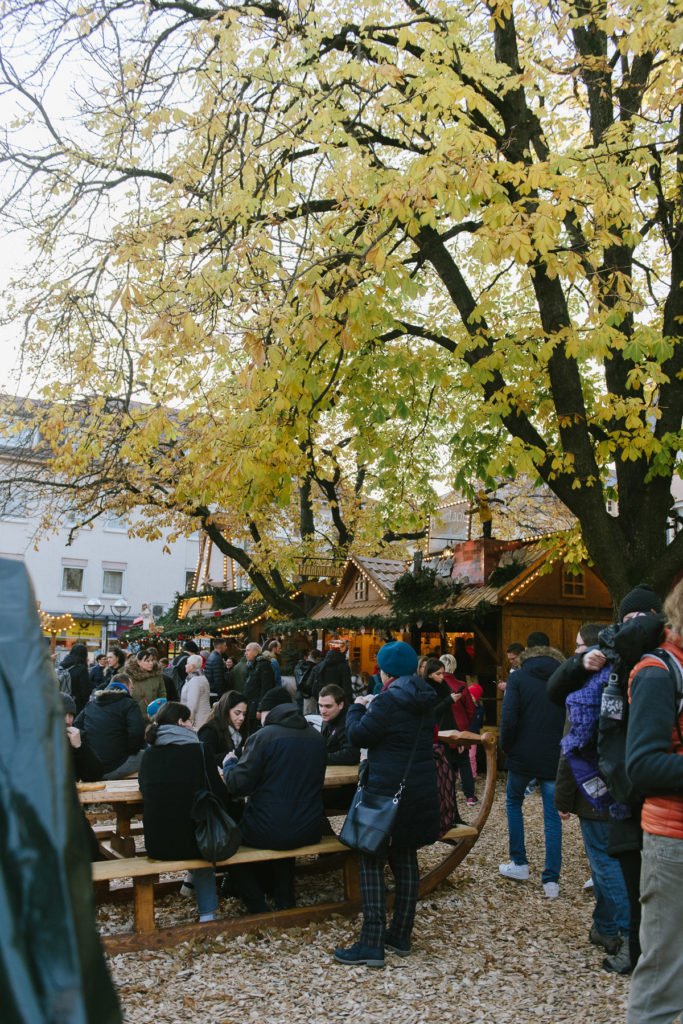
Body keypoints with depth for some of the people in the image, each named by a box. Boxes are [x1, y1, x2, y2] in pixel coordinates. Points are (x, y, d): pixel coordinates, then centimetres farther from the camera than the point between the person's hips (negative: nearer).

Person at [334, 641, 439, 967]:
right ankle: (401, 936, 22)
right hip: (422, 791, 8)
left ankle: (372, 944, -4)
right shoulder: (425, 700, 7)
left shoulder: (389, 701, -18)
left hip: (387, 792, -8)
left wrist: (357, 708, 5)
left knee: (372, 862, -2)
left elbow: (358, 736, -14)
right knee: (405, 859, 15)